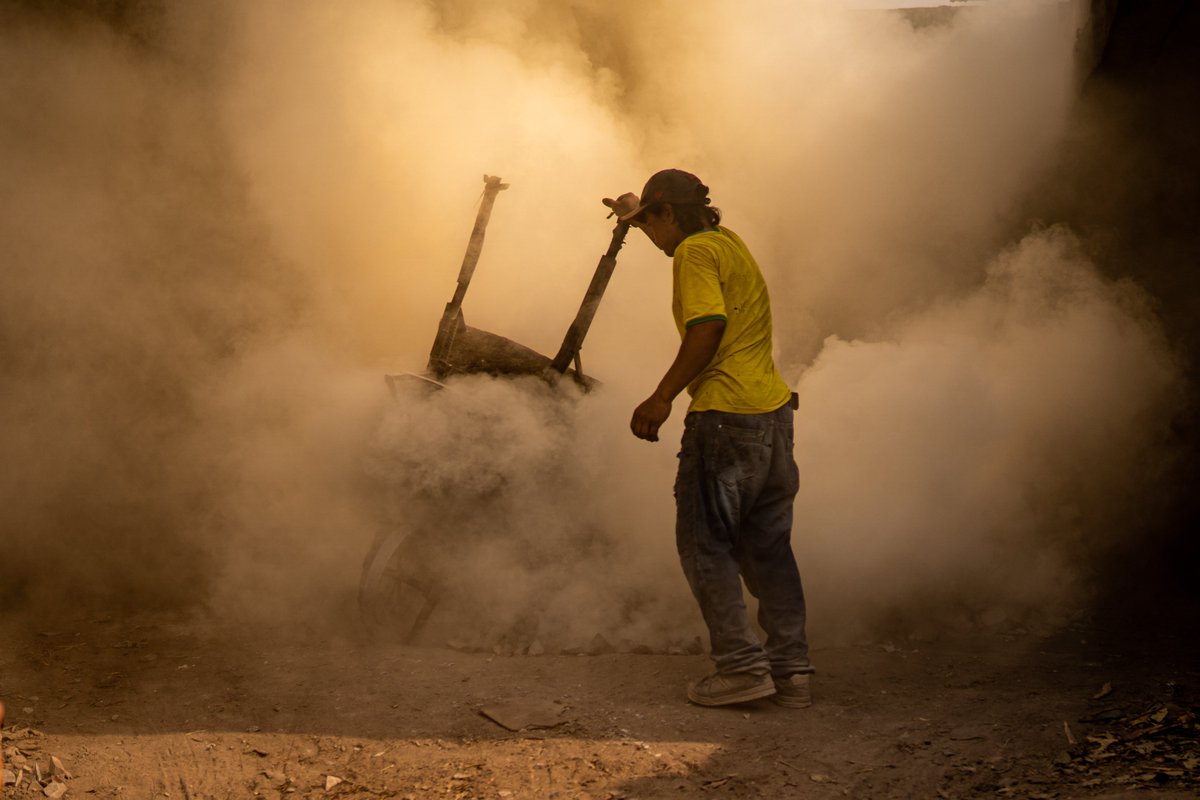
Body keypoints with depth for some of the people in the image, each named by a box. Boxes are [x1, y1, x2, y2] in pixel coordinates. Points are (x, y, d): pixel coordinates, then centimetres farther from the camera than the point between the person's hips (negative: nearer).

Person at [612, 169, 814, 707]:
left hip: (726, 417, -9)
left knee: (704, 543, 0)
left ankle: (742, 666, -4)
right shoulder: (729, 242, 19)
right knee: (767, 546, 12)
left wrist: (661, 398, -19)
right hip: (773, 410, 9)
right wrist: (636, 213, 55)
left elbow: (708, 326, -22)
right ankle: (792, 671, 11)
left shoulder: (695, 252, -8)